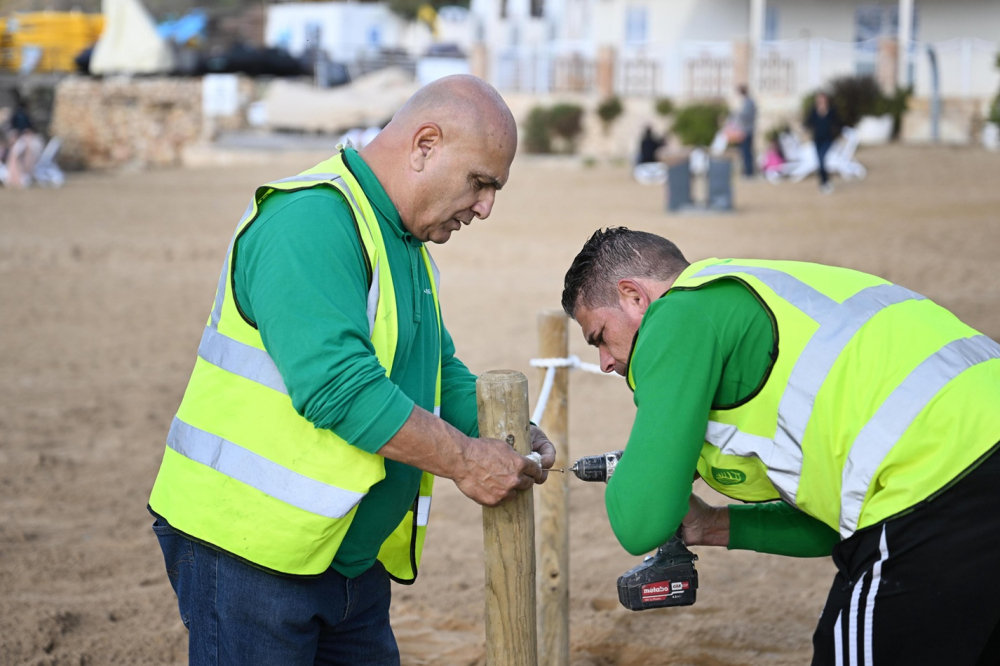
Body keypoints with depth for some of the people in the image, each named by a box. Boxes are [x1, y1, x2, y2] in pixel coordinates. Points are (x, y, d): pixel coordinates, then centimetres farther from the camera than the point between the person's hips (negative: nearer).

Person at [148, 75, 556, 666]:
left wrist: (502, 437, 2)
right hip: (250, 550, -10)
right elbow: (338, 386, -29)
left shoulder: (403, 239, 15)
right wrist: (465, 460, -22)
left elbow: (439, 371, 21)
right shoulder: (311, 219, -20)